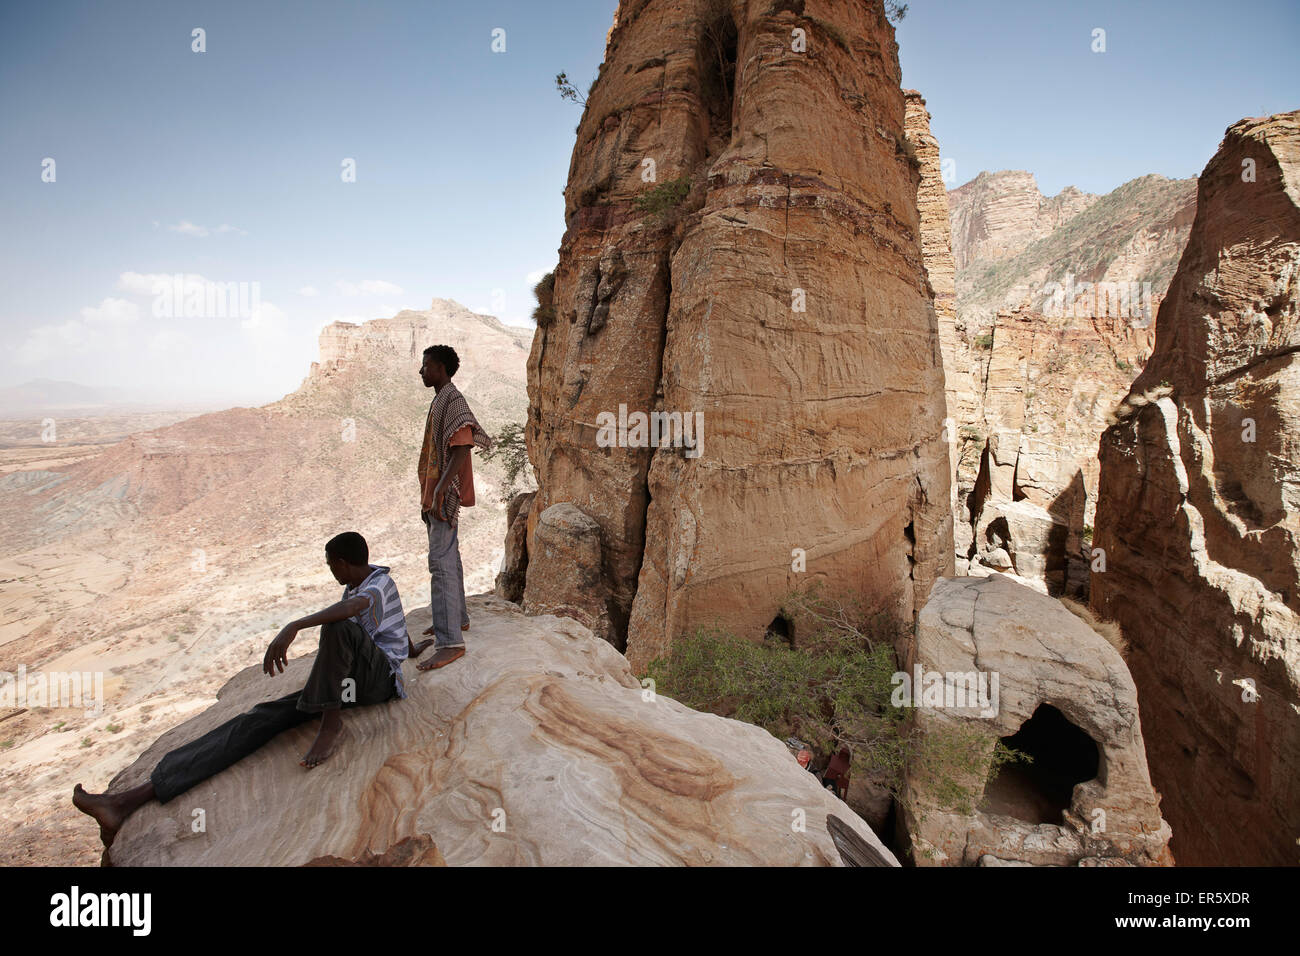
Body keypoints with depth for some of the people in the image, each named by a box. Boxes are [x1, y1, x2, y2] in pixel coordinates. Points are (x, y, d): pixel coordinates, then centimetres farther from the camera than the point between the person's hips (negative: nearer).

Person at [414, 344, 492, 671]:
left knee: (441, 563, -14)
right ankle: (457, 618, 33)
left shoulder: (453, 400, -14)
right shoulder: (439, 400, 18)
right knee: (448, 558, 19)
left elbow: (461, 450, -24)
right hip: (436, 494, 11)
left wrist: (439, 491, -30)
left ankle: (450, 642, -14)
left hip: (446, 494, -11)